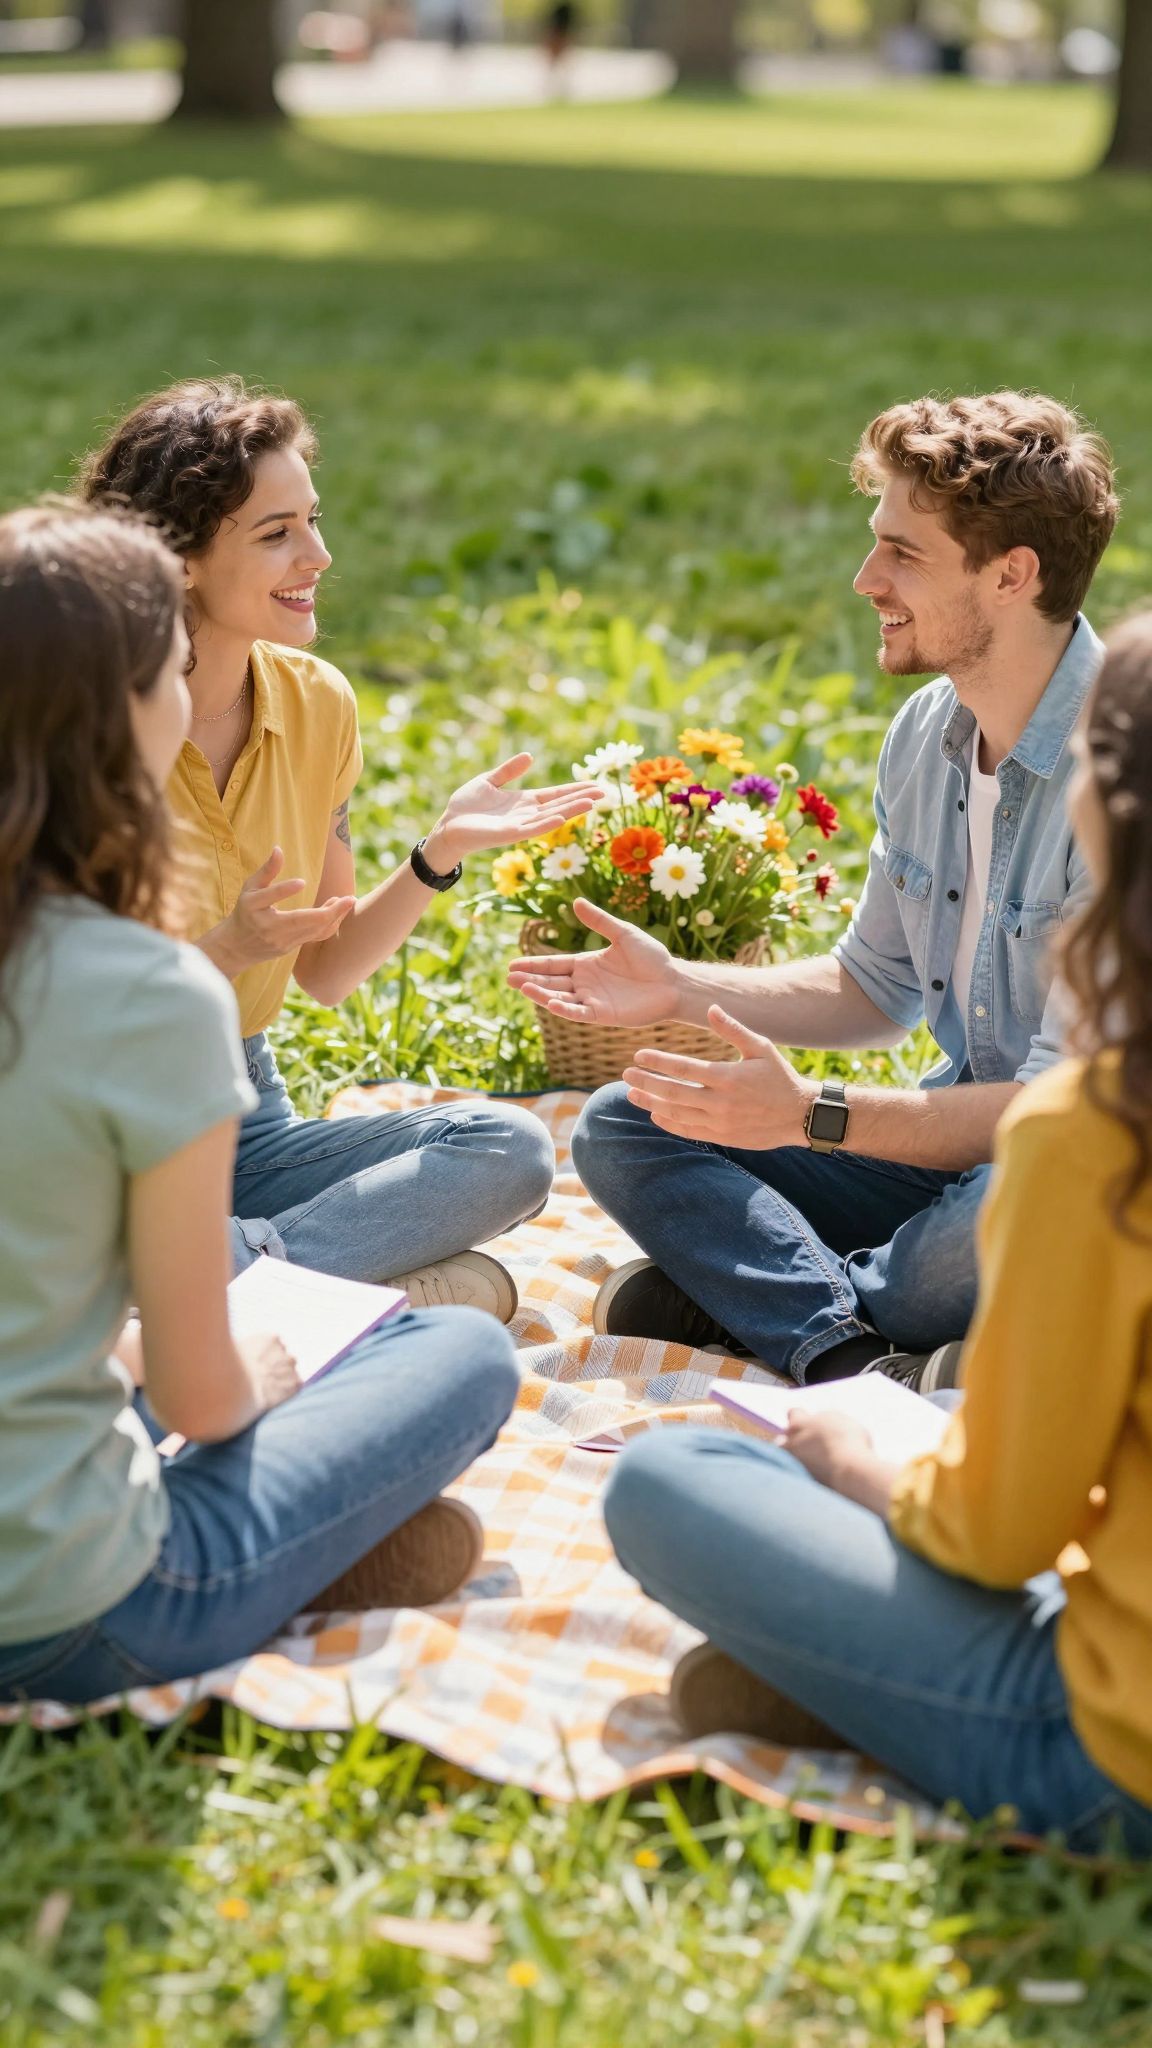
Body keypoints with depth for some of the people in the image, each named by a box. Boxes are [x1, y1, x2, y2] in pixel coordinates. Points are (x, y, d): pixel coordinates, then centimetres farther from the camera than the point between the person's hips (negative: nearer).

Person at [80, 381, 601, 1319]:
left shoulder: (316, 703, 2)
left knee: (509, 1147, -17)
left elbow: (326, 972, 8)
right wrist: (225, 951, -29)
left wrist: (440, 853, -5)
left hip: (246, 1122, 6)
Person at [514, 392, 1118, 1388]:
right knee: (619, 1129, -2)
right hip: (955, 1141, 8)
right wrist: (679, 988, 4)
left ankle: (743, 1294, -12)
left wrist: (812, 1115, -29)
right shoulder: (926, 732, 3)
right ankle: (858, 1361, -23)